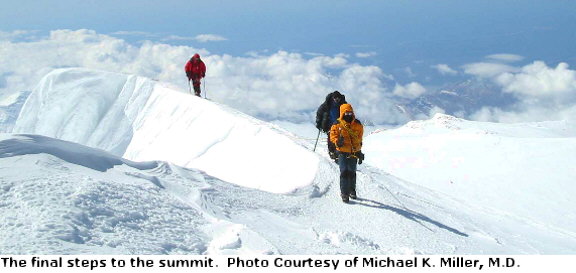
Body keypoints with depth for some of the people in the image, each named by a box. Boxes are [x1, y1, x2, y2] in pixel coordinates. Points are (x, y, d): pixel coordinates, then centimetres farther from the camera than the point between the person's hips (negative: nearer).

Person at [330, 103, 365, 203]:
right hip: (343, 152, -3)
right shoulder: (337, 125, -6)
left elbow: (359, 140, 13)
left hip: (354, 152, 3)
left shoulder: (358, 125, 4)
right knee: (344, 172, -10)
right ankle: (344, 193, -2)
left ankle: (352, 190, 33)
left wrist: (359, 152, 15)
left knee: (352, 172, 15)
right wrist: (337, 141, -27)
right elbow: (333, 135, -4)